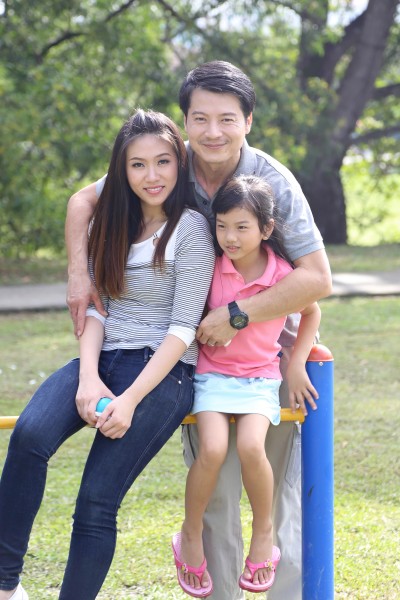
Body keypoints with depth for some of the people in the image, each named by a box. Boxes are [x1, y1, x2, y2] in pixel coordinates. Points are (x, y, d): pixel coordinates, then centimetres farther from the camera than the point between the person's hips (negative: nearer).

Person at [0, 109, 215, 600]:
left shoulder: (191, 230, -4)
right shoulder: (111, 224, 15)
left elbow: (183, 328, -10)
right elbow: (94, 307, 9)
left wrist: (131, 400, -19)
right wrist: (88, 378, -9)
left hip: (164, 370, -4)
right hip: (104, 358, 5)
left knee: (96, 503, -18)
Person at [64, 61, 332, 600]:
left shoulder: (274, 183, -17)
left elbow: (317, 279, -21)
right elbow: (84, 200, 4)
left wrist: (237, 314, -26)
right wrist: (79, 274, -12)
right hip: (199, 343, 2)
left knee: (285, 484, 1)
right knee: (214, 490, 5)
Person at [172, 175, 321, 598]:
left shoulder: (284, 274, -8)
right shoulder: (211, 267, -5)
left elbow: (311, 313, 11)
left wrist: (296, 366, 8)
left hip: (260, 377, -1)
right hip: (212, 374, 1)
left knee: (250, 447, -28)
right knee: (212, 450, -25)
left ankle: (263, 532, -2)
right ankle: (190, 537, -2)